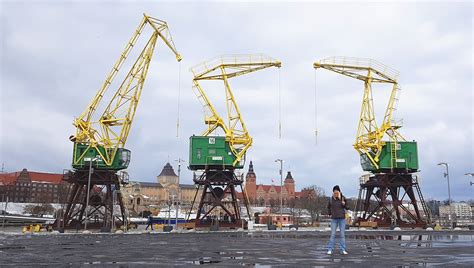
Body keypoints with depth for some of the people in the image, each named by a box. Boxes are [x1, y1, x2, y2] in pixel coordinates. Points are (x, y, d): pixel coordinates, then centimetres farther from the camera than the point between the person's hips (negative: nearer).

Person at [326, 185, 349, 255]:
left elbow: (346, 207, -1)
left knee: (342, 235, 3)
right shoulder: (331, 199, -3)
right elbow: (328, 207, 14)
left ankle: (343, 250, 9)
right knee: (332, 234, 0)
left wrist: (344, 204, -19)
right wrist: (330, 213, 6)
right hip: (334, 219, 0)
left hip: (342, 219, 0)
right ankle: (330, 250, 4)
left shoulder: (343, 198, -7)